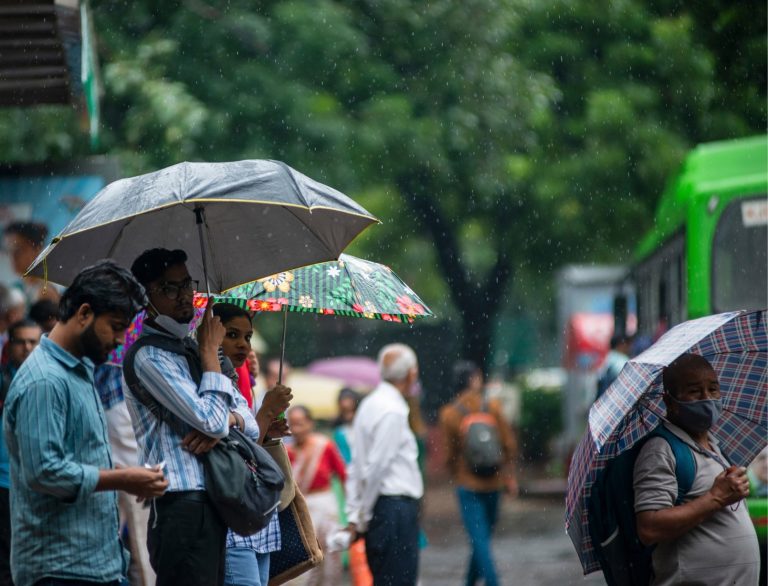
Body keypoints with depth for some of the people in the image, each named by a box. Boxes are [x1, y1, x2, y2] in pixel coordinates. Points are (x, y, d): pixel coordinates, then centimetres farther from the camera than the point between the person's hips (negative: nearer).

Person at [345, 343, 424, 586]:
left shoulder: (370, 405, 15)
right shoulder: (393, 411, -13)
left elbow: (356, 466, 16)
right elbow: (376, 466, -15)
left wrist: (355, 515, 17)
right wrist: (364, 517, -7)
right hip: (395, 508, -9)